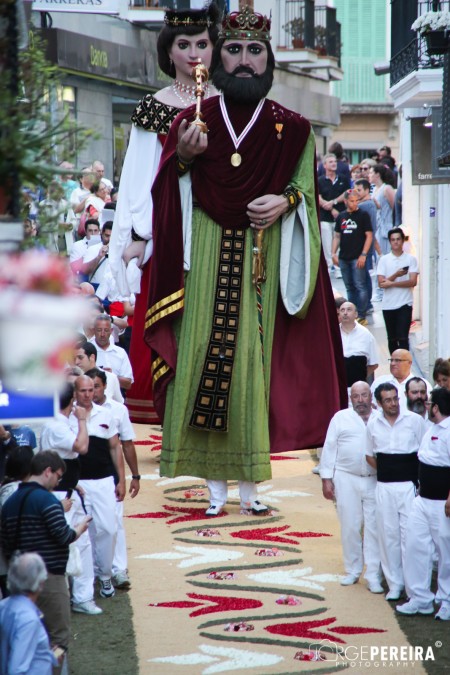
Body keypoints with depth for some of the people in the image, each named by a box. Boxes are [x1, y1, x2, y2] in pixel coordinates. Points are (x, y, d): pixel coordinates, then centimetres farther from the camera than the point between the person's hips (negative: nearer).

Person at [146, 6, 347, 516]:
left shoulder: (290, 128, 9)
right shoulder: (193, 120, 9)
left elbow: (305, 189, 9)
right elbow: (169, 194, 7)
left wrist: (285, 201, -11)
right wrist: (183, 157, -12)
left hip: (262, 259, 0)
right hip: (205, 257, 0)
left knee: (252, 357, -4)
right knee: (205, 352, -5)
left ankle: (250, 483, 2)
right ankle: (214, 483, 1)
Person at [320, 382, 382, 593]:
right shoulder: (341, 418, 6)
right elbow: (329, 448, 5)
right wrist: (326, 478, -1)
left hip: (375, 480, 0)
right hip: (346, 479, 0)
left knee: (374, 528, -2)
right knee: (350, 527, 5)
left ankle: (373, 575, 2)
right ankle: (353, 571, 19)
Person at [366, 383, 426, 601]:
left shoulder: (415, 420, -5)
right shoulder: (373, 424, 5)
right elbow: (370, 456, 18)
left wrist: (420, 480, -3)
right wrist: (386, 471, 7)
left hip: (409, 485, -3)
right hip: (384, 487, 3)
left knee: (410, 534, -4)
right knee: (388, 535, 7)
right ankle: (394, 583, 17)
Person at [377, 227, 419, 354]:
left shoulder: (411, 259, 1)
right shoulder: (384, 260, 5)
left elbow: (413, 282, -8)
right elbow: (381, 283, -3)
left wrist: (391, 283, -13)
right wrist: (396, 275, -18)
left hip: (404, 304, -2)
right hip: (388, 305, 3)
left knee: (403, 338, -10)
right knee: (392, 339, 10)